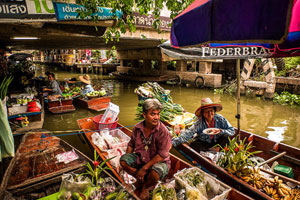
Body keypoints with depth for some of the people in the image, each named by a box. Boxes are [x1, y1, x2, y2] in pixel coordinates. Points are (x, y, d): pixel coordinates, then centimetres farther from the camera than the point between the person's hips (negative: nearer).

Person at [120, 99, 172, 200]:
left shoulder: (163, 132, -23)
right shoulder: (137, 128, -8)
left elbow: (161, 155, -23)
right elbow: (131, 145, 7)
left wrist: (144, 168, -23)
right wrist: (127, 159, -6)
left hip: (159, 161, -4)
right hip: (140, 158, 5)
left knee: (154, 174, -34)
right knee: (123, 160, -14)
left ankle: (145, 187, 6)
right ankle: (141, 179, 11)